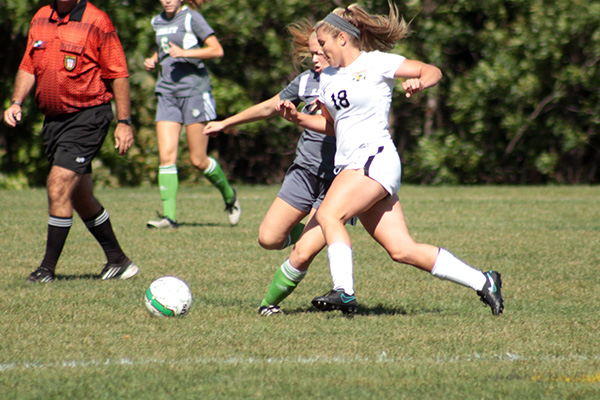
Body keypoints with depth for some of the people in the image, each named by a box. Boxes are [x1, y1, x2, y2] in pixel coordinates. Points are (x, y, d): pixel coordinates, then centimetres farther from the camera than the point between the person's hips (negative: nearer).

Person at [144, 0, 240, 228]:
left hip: (195, 92, -6)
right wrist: (153, 61, 12)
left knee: (198, 160, -3)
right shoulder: (158, 22, 14)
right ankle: (169, 216, -12)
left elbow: (217, 50, -11)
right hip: (167, 94, 6)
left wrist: (185, 53, -21)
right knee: (166, 155, -9)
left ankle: (229, 195, 23)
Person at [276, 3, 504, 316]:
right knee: (403, 250, -1)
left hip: (376, 159, -7)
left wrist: (419, 83, -23)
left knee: (328, 214, -25)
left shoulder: (375, 63, -3)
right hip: (349, 166, 7)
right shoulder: (328, 77, 18)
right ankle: (483, 282, 7)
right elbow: (331, 124, 29)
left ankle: (344, 292, -30)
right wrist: (297, 118, 13)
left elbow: (433, 72, -2)